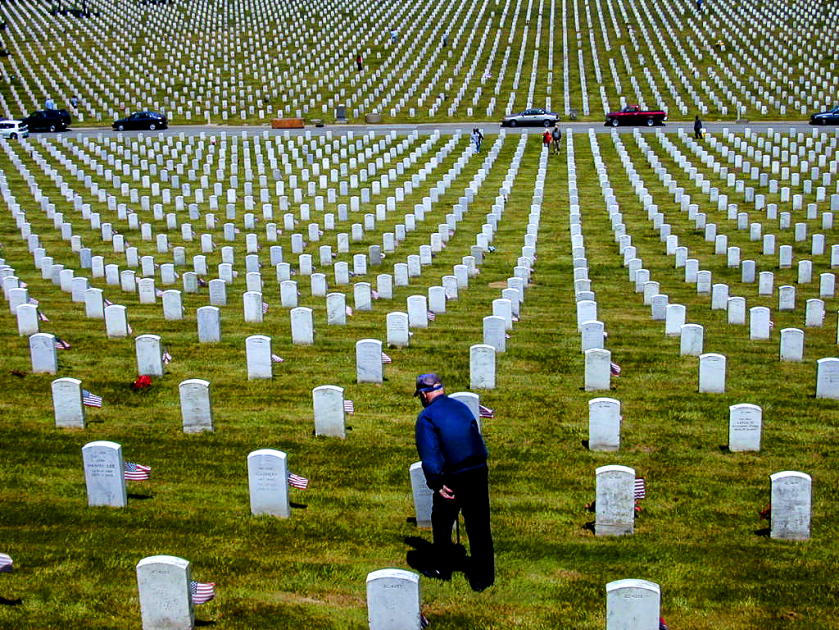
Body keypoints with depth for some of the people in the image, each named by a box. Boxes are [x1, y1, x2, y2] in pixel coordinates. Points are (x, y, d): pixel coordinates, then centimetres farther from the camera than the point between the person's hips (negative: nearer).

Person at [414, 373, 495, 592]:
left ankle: (441, 568, 31)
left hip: (453, 477, -4)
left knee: (442, 523, 18)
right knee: (479, 526, 9)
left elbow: (429, 454, -13)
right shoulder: (461, 407, 14)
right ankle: (482, 578, 11)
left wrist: (437, 484, -13)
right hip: (479, 472, 4)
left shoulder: (427, 416, -4)